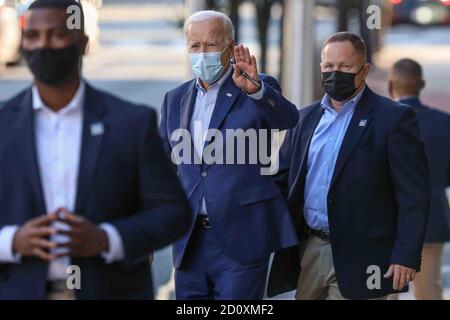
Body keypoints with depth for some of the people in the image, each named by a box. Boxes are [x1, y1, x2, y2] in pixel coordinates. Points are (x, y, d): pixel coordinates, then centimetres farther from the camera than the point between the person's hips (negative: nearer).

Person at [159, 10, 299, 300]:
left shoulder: (258, 92, -1)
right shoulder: (176, 99, 13)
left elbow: (287, 119, -22)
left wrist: (255, 89, -42)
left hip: (240, 240, -5)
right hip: (189, 241, 5)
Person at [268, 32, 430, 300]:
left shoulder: (394, 118, -5)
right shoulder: (306, 118, 13)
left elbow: (414, 197, -9)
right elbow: (285, 178, 17)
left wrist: (406, 257, -16)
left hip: (359, 257, -6)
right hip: (309, 251, 6)